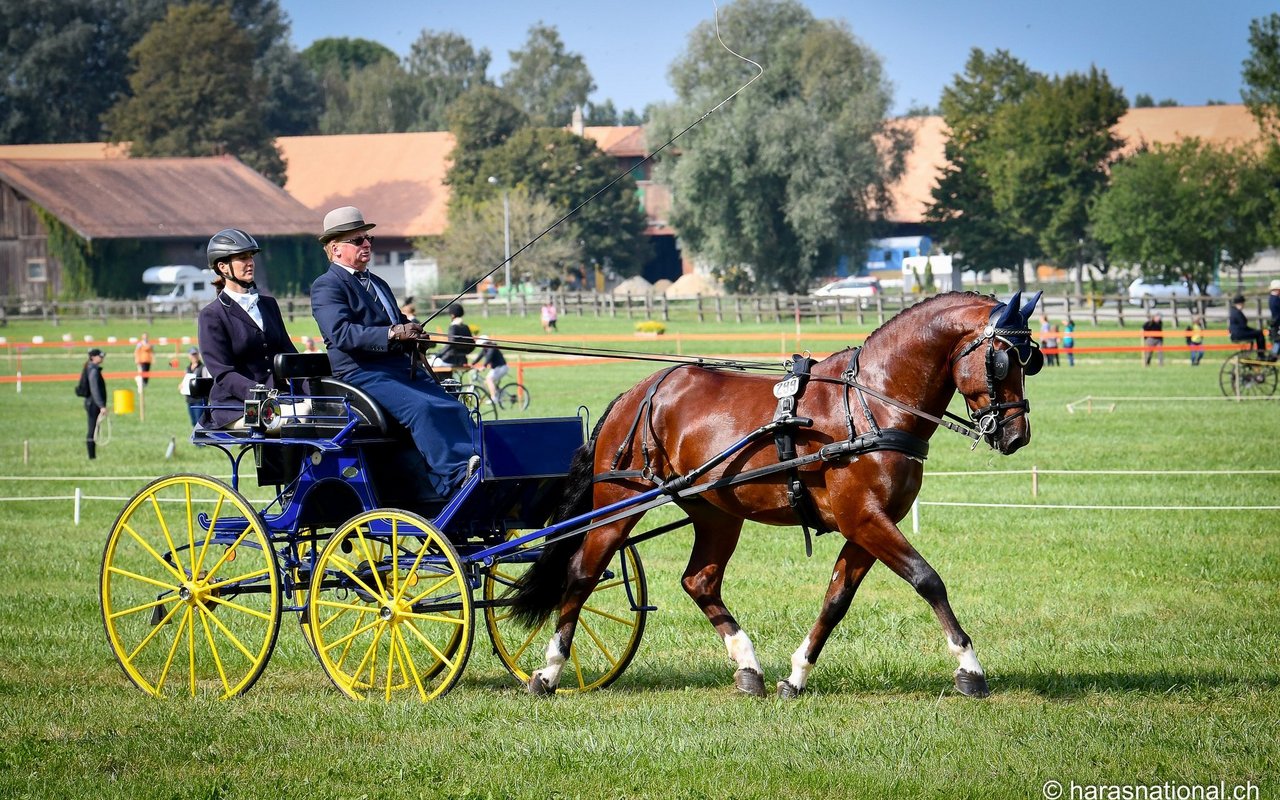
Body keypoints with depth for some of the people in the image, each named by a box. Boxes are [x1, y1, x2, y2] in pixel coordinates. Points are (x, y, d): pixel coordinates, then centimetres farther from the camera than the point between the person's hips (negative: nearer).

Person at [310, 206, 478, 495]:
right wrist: (391, 333, -28)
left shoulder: (378, 284, 29)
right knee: (419, 407, -32)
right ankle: (456, 473, -39)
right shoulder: (326, 286, 0)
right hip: (362, 375, -8)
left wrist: (411, 332, 5)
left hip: (402, 369, 8)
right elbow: (340, 332, -17)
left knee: (455, 409, -16)